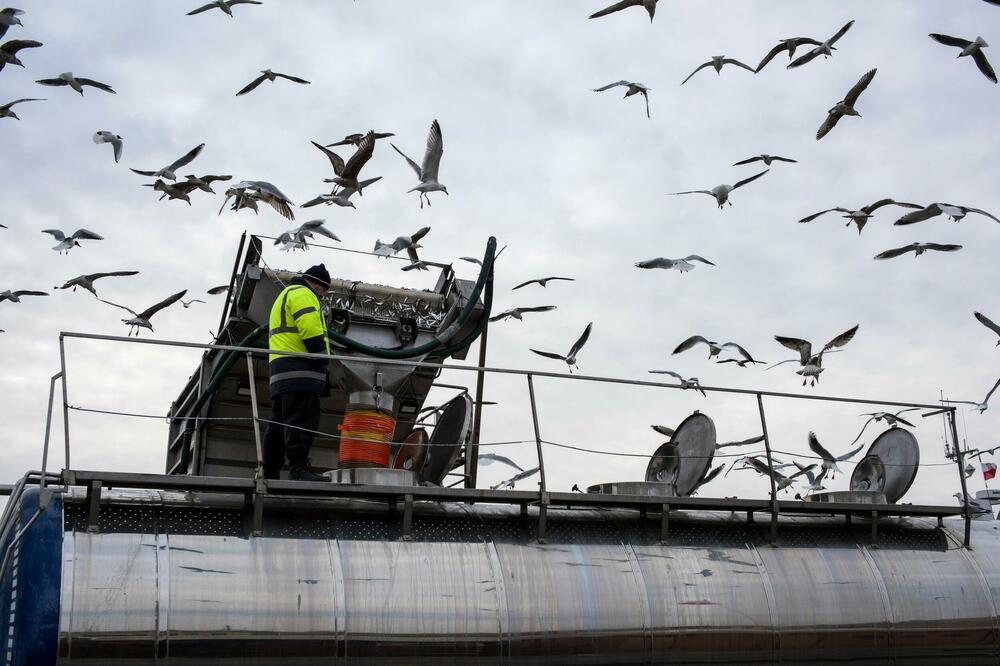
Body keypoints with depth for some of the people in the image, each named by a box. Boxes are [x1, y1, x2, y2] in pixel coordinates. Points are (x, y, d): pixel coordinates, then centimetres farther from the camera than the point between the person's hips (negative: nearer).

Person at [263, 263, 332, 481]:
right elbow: (310, 330, -15)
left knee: (279, 423, 8)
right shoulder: (302, 294, 0)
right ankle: (299, 467, -25)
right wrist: (323, 364, -13)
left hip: (279, 370, 10)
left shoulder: (283, 297, 33)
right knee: (301, 420, -17)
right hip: (299, 368, -10)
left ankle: (269, 473, 8)